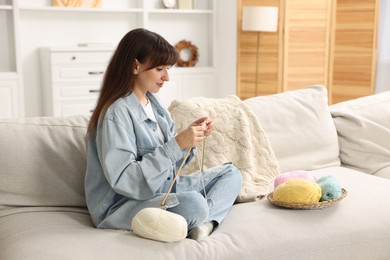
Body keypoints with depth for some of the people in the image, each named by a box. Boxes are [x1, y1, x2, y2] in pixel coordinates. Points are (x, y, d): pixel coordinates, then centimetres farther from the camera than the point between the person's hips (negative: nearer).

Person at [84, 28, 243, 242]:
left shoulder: (153, 103, 8)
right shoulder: (117, 113, -18)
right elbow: (124, 181, -25)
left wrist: (189, 140, -6)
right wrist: (176, 145, -26)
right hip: (123, 204, -10)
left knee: (231, 173, 8)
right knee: (193, 204, -37)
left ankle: (203, 223, -16)